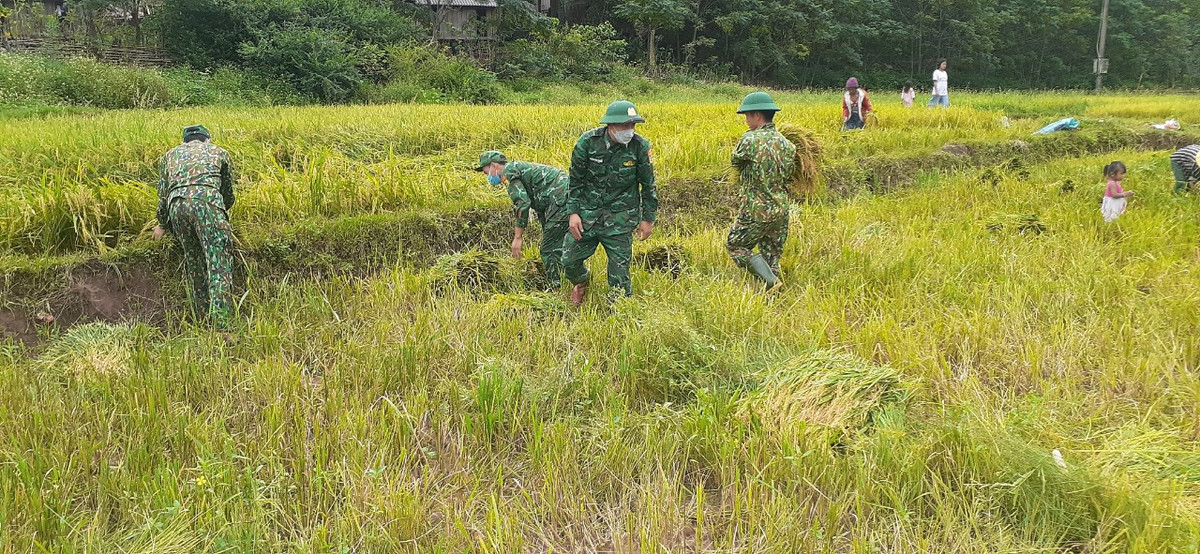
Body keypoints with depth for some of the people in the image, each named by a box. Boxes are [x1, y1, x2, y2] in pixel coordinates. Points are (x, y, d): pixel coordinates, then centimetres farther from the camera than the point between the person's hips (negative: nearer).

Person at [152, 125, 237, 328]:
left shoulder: (170, 155, 33)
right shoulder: (219, 152, 28)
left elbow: (163, 195, 27)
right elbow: (228, 195, 32)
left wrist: (162, 225, 42)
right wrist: (222, 211, 53)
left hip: (177, 205, 3)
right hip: (208, 200, -3)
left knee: (194, 264, 17)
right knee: (219, 263, -9)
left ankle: (203, 317, 19)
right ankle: (221, 324, -21)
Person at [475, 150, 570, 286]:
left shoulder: (508, 171, -2)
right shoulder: (520, 168, 28)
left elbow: (523, 203, -16)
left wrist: (518, 237, -11)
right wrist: (546, 236, 35)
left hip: (560, 200, -10)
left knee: (550, 251, -5)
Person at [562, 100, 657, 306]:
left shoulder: (640, 146, -10)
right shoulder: (588, 141, -10)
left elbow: (648, 184, 1)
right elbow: (575, 179, -2)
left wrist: (648, 218, 3)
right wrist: (573, 212, -6)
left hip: (620, 217, -1)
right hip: (587, 213, 1)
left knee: (620, 267, -1)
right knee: (569, 260, 6)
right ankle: (581, 281, 41)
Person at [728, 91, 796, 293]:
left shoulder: (750, 140, -15)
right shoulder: (787, 144, 3)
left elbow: (735, 161, 2)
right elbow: (789, 175, 10)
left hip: (756, 211, -6)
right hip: (781, 210, 6)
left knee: (736, 246, 9)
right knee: (771, 254, 16)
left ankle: (771, 280, -6)